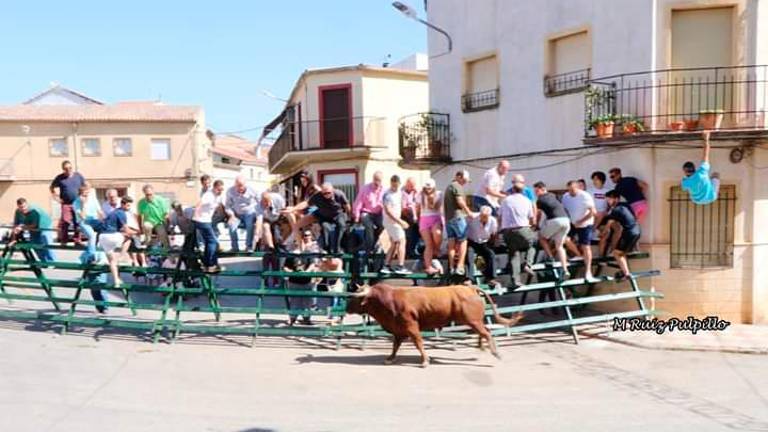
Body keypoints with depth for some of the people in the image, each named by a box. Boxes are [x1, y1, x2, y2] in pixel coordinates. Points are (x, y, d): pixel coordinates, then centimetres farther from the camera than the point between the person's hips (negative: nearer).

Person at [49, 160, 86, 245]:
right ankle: (63, 241, -1)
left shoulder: (78, 176, 6)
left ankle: (77, 240, 13)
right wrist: (56, 198, 1)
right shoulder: (60, 178, 1)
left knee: (78, 223, 4)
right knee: (65, 222, -8)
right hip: (66, 204, -2)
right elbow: (52, 188, 11)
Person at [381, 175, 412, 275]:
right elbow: (388, 211, -22)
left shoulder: (399, 193, 10)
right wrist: (400, 221, -24)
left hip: (397, 221, 9)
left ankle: (386, 266, 15)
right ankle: (400, 267, -10)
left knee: (394, 244, 12)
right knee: (401, 242, -9)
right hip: (391, 222, -9)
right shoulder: (388, 195, -16)